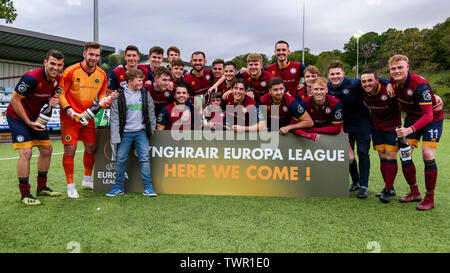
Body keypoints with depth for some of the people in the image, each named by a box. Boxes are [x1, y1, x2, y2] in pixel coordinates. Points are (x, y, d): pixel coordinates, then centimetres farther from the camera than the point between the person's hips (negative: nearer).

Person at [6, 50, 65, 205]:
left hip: (35, 117, 8)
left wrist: (51, 101, -11)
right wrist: (28, 122, -19)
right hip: (18, 117, -8)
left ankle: (42, 188, 21)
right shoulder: (32, 77, -26)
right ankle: (25, 194, -4)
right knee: (26, 153, -15)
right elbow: (14, 100, -21)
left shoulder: (57, 78, -4)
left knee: (47, 150, 8)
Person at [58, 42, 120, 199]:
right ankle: (70, 186, 8)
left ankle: (87, 180, 29)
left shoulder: (102, 75, 2)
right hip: (70, 117, -5)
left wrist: (108, 99, -11)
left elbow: (101, 96, 13)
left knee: (91, 148, 10)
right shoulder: (71, 71, -12)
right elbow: (60, 94, -8)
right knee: (70, 149, -5)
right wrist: (70, 112, -18)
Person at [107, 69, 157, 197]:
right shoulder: (119, 95, -4)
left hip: (141, 131, 1)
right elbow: (114, 117, -4)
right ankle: (119, 187, 18)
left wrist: (152, 127, 11)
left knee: (145, 158, -2)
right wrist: (116, 136, -9)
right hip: (125, 133, -1)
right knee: (121, 160, 4)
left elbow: (151, 111, 12)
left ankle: (147, 187, 6)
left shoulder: (145, 93, 3)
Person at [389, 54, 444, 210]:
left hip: (432, 119, -6)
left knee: (427, 155, -17)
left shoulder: (420, 84, -31)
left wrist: (410, 129, -47)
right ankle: (414, 193, 14)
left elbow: (428, 115, -35)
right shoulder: (394, 81, -13)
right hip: (412, 118, 6)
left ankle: (430, 198, -1)